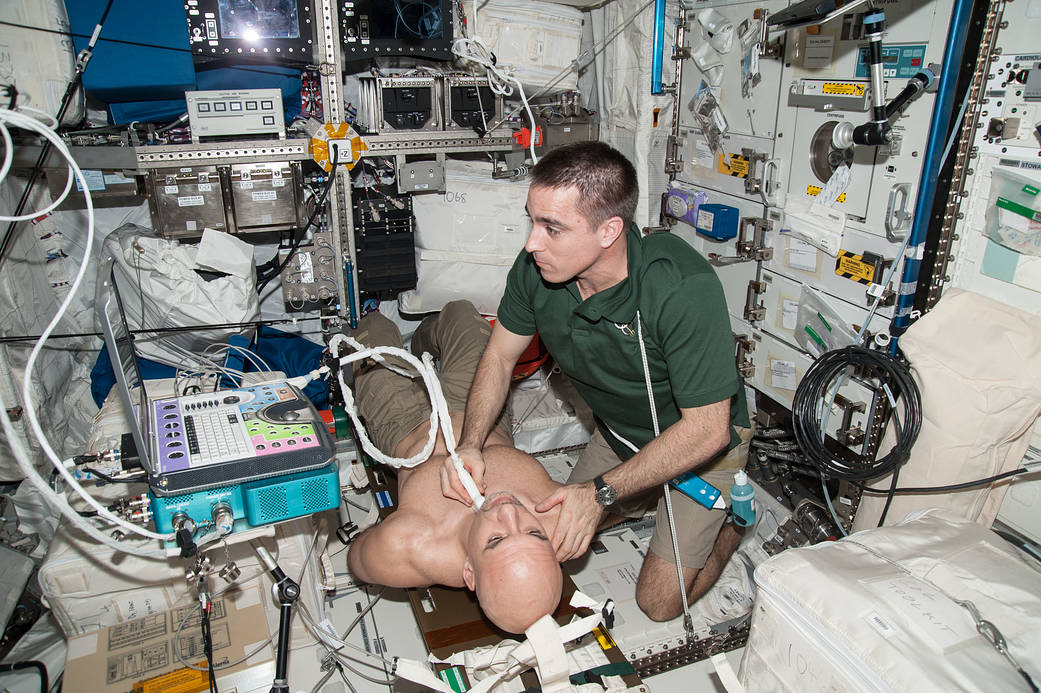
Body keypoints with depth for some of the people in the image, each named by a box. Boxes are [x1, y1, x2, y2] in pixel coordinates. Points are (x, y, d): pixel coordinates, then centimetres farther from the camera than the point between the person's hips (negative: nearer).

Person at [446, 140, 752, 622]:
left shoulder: (684, 288, -39)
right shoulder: (537, 267, -23)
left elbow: (706, 429, -32)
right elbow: (501, 354, -6)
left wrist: (602, 492, -32)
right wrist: (470, 444, -21)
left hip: (701, 443, -5)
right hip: (618, 432, 5)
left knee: (658, 603, 0)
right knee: (558, 533, 13)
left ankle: (732, 517, 25)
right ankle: (647, 498, 34)